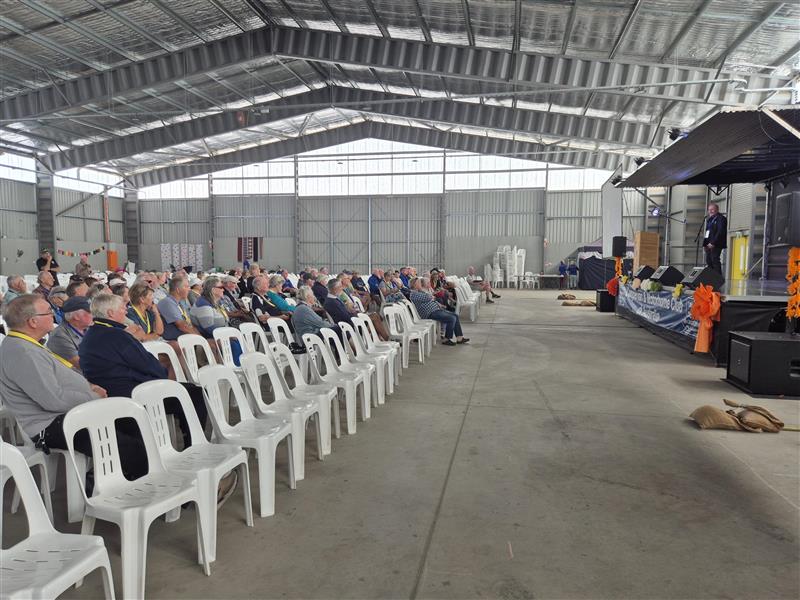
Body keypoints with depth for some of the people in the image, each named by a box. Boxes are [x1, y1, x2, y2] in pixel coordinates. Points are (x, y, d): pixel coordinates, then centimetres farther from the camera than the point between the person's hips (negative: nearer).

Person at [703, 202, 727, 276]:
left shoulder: (721, 218, -5)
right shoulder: (709, 219, 21)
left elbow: (720, 232, -15)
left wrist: (713, 243, -21)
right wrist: (704, 244, 12)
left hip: (716, 245, -8)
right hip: (708, 245, 8)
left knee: (715, 261, -12)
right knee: (709, 261, 7)